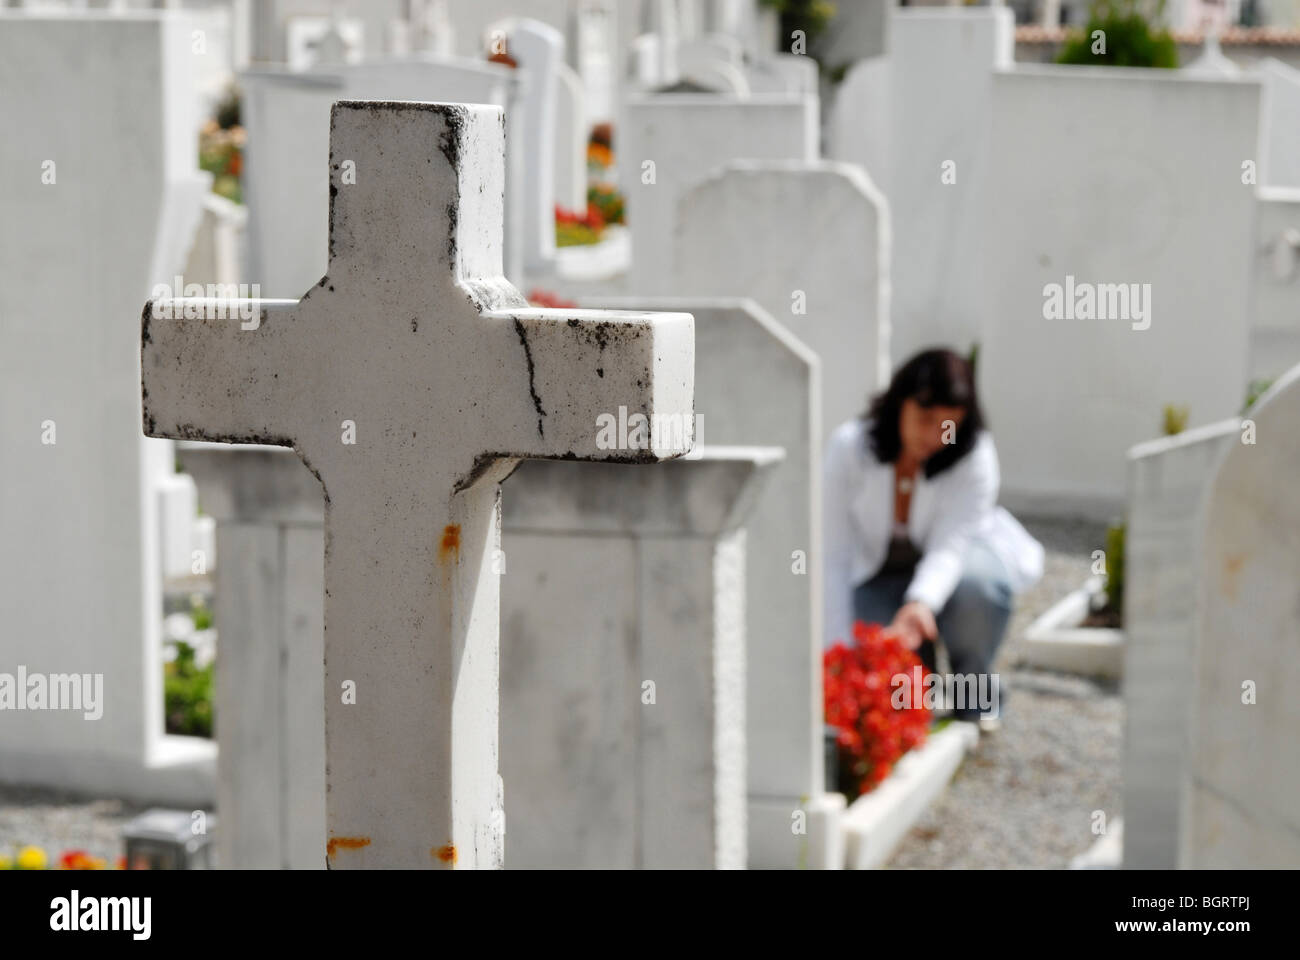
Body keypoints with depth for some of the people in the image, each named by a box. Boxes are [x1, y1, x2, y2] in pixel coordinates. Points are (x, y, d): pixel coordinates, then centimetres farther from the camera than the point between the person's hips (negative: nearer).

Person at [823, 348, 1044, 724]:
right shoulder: (849, 446, -22)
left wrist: (921, 603, -54)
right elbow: (834, 556, -22)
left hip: (951, 567, 0)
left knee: (975, 582, -37)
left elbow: (949, 547, -32)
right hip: (879, 575, 0)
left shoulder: (975, 455, -24)